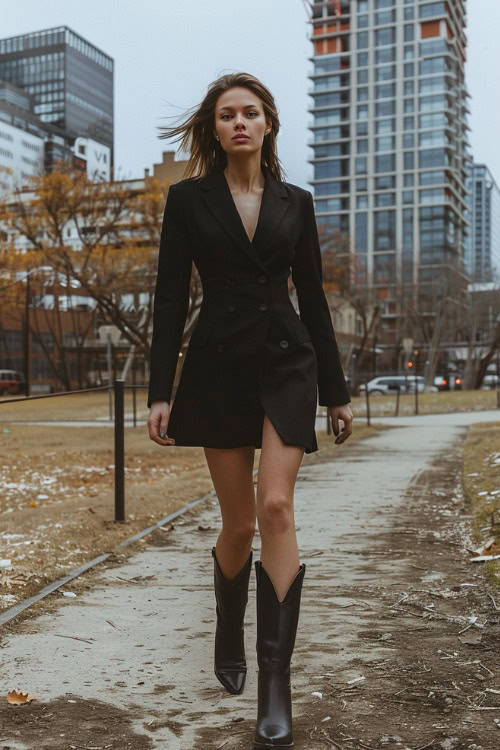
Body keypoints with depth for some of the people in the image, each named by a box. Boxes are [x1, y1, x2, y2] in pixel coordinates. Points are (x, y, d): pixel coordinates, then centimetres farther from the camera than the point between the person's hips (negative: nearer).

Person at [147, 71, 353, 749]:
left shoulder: (296, 202, 9)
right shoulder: (188, 199, 4)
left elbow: (313, 297, 10)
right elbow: (171, 297, 0)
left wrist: (336, 390, 9)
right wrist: (160, 391, -7)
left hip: (287, 363, 1)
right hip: (218, 367, -1)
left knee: (276, 506, -14)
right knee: (239, 522, 5)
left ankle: (276, 684, -7)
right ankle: (229, 635, 35)